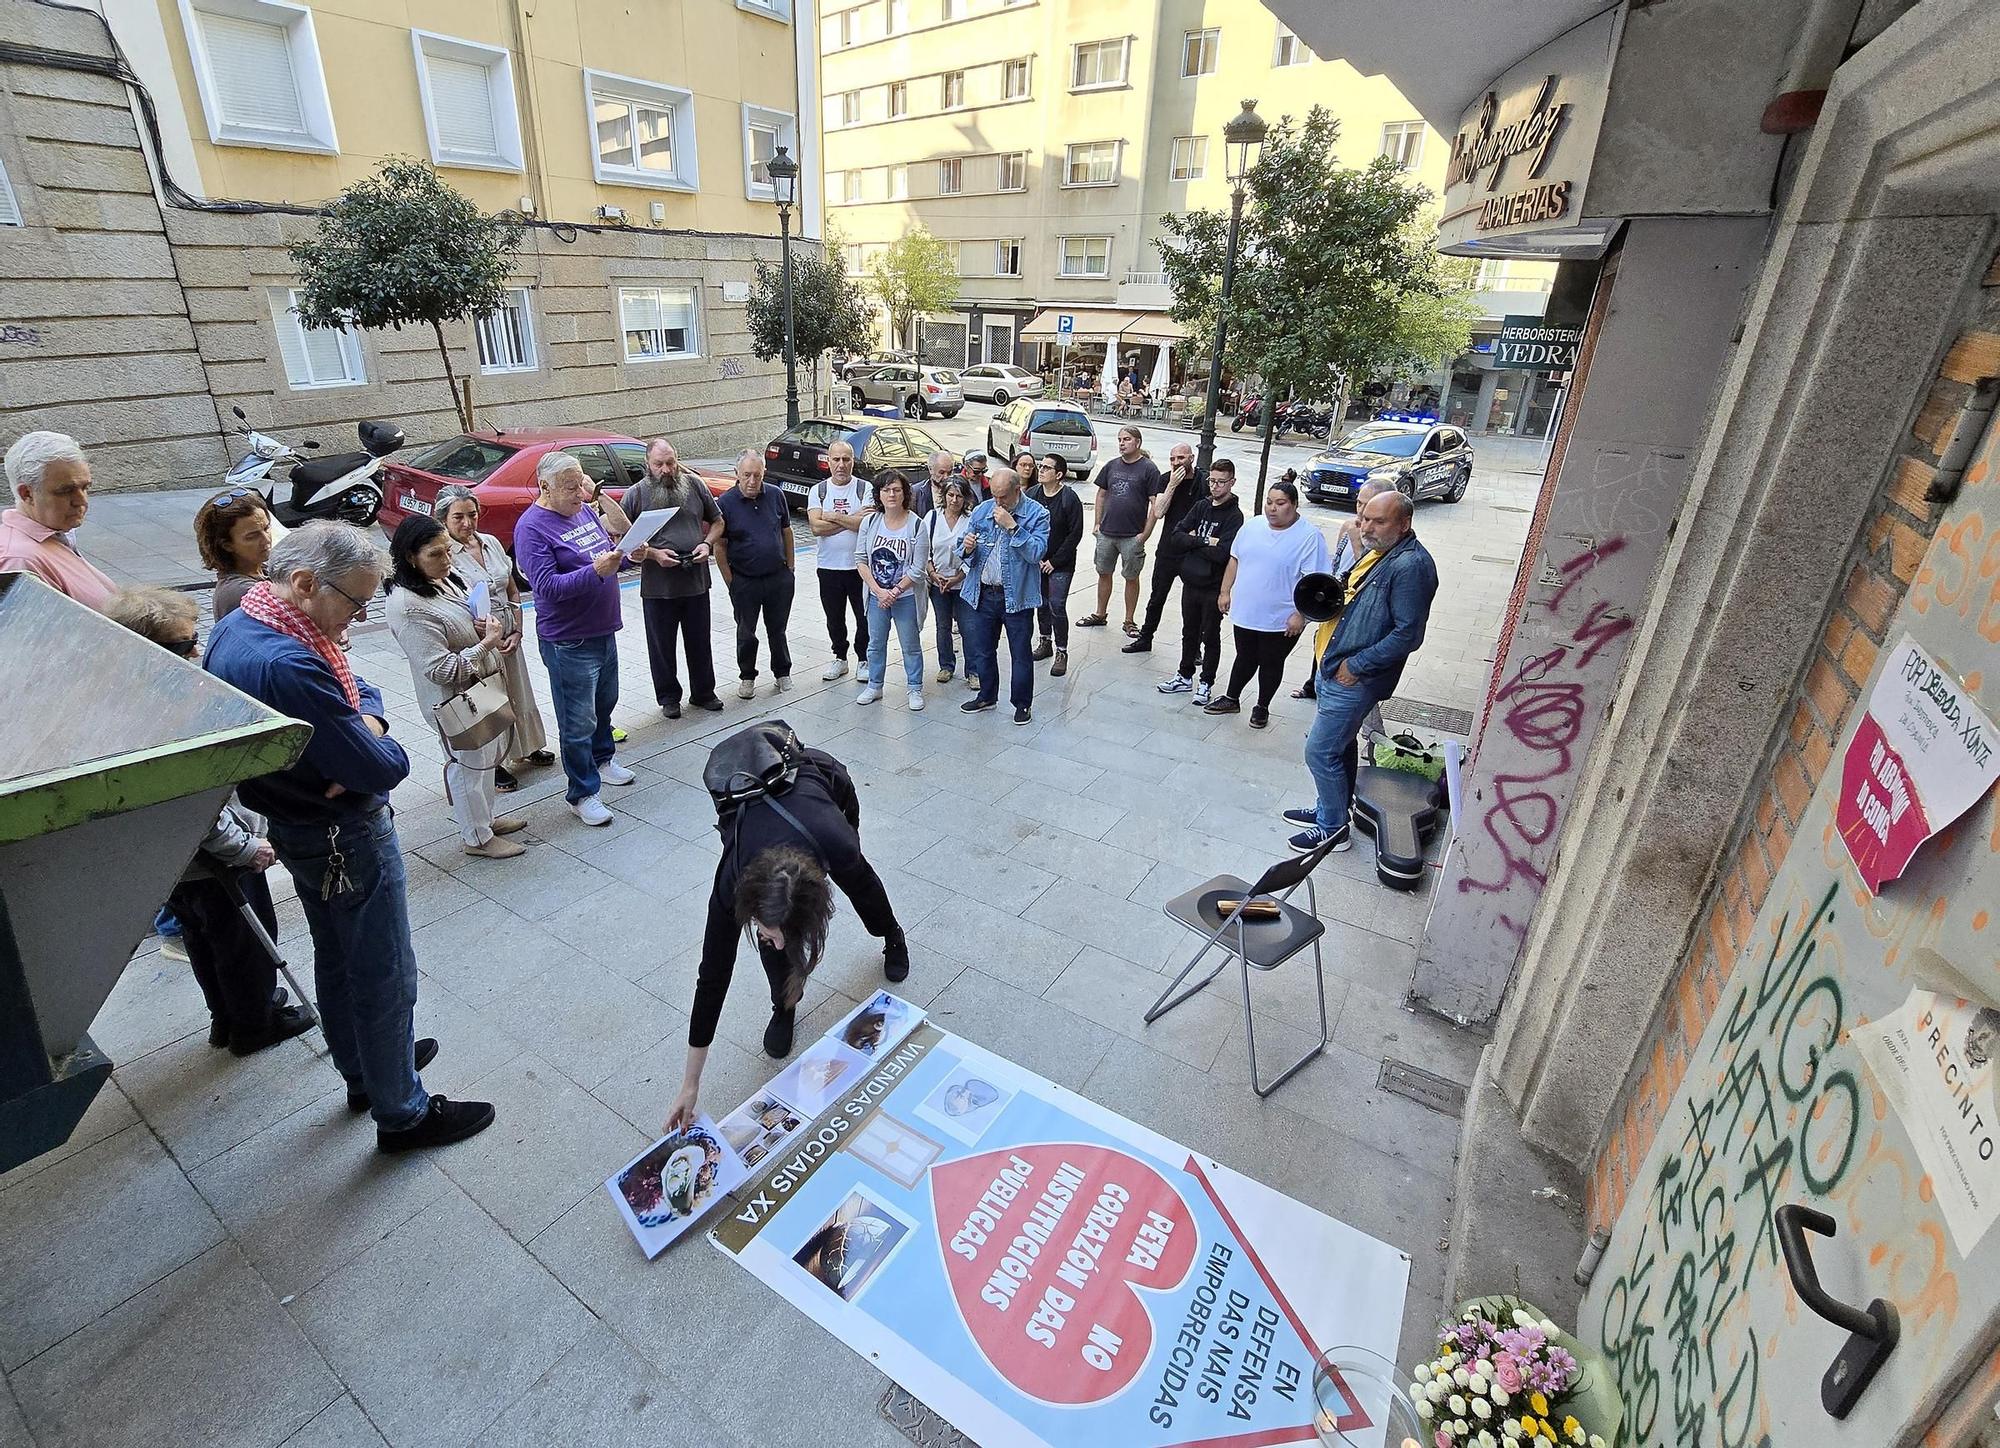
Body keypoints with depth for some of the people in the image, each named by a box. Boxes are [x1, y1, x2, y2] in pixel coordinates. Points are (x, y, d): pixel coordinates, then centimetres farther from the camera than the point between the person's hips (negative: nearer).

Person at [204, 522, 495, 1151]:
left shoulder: (234, 628, 1)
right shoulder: (288, 665, -33)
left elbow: (360, 690, 4)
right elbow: (382, 769, -30)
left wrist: (365, 725, -17)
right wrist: (383, 751, -8)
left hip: (296, 826, 10)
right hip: (347, 838, -10)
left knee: (337, 959, 24)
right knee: (385, 977, 6)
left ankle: (364, 1071, 45)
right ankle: (402, 1112, 22)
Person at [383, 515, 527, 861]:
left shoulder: (444, 580, 0)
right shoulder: (408, 606, -27)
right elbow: (441, 670, -28)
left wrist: (485, 626, -4)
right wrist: (487, 643, -26)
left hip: (483, 687, 9)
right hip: (457, 700, -9)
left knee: (486, 755, 23)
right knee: (468, 764, 8)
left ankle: (485, 816, 43)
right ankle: (476, 837, 26)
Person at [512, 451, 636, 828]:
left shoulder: (585, 510, 7)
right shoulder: (532, 527, -16)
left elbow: (608, 548, 19)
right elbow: (547, 586, -24)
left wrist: (622, 554, -4)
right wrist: (595, 571, -35)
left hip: (604, 630, 8)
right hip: (569, 642, -8)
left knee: (605, 704, 25)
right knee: (578, 723, 0)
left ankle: (602, 758, 45)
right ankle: (582, 794, 12)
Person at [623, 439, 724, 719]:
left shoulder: (694, 484, 1)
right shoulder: (635, 494, -6)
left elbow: (717, 521, 11)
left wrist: (708, 543, -8)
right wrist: (653, 554, -16)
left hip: (696, 581, 2)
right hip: (657, 587, -2)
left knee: (700, 643, 14)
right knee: (662, 646, 10)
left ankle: (703, 692, 31)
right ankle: (668, 697, 26)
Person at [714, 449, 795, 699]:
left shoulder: (776, 495, -1)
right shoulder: (725, 503, -8)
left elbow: (786, 533, 9)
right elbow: (720, 547, -4)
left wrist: (790, 569, 8)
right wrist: (730, 583, -6)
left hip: (779, 578, 2)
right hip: (744, 582, -2)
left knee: (777, 630, 13)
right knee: (746, 633, 10)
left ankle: (782, 674, 29)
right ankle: (747, 677, 26)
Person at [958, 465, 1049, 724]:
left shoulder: (1037, 514, -8)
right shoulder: (982, 511, 4)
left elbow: (1037, 553, -20)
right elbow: (966, 552, 10)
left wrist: (1012, 527, -25)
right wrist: (968, 548, -14)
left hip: (1017, 596, -4)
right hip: (983, 593, 5)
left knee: (1021, 654, 6)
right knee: (982, 650, 17)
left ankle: (1022, 703, 22)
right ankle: (987, 696, 35)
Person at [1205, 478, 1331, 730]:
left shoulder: (1310, 537, -14)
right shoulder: (1251, 526, 2)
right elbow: (1235, 560, 12)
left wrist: (1300, 614, -19)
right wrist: (1226, 591, 10)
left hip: (1281, 620, -4)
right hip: (1245, 612, 4)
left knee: (1271, 664, 12)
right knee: (1245, 658, 19)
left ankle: (1262, 707, 29)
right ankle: (1231, 699, 35)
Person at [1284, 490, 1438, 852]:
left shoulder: (1411, 565, -21)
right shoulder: (1380, 552, 10)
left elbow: (1408, 634, -24)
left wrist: (1357, 665, -19)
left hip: (1355, 680, -10)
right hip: (1336, 667, 10)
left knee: (1320, 751, -4)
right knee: (1340, 744, 21)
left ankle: (1333, 828, 12)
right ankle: (1330, 809, 38)